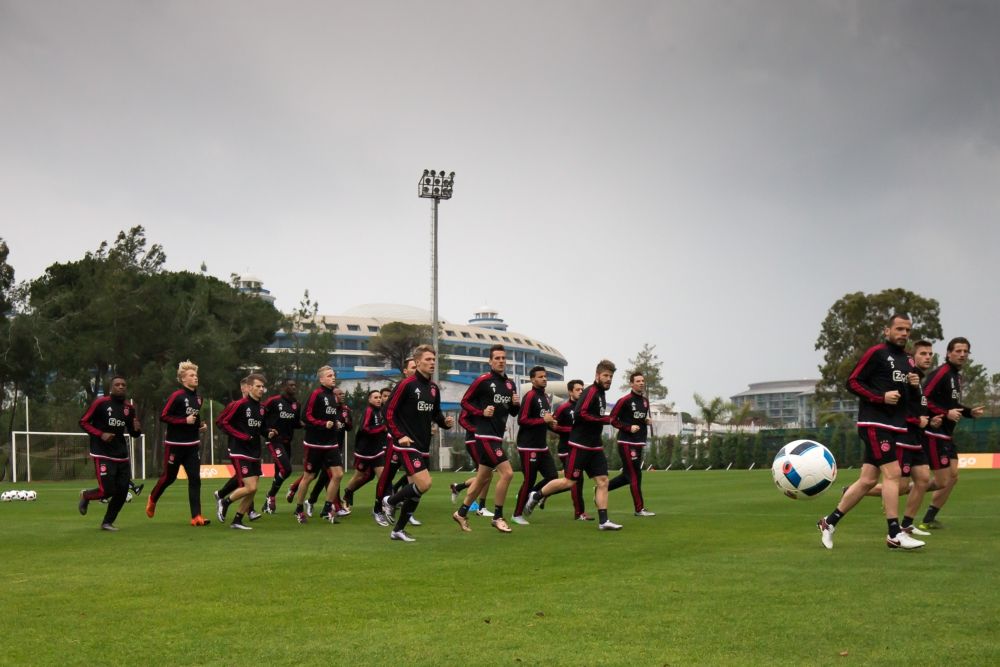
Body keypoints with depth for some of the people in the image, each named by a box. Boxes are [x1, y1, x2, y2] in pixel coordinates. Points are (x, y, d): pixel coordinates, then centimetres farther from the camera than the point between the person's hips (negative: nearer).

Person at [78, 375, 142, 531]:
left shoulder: (129, 407, 8)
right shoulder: (101, 403, -8)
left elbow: (133, 434, 17)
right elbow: (83, 422, -4)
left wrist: (137, 429, -8)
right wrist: (100, 434, -17)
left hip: (121, 455, 6)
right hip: (103, 454, -6)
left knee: (122, 491, 2)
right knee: (107, 491, -13)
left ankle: (107, 522, 20)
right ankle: (86, 495, 20)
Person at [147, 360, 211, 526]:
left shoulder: (198, 398, 9)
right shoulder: (177, 396, -13)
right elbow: (164, 416, -17)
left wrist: (201, 425, 7)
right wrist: (185, 421, -22)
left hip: (192, 445, 6)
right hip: (175, 444, -5)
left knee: (195, 479, -4)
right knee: (169, 477, 10)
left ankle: (196, 516, -7)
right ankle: (152, 499, 39)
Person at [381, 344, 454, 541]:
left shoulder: (434, 388, 11)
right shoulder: (407, 384, -11)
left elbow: (436, 414, 21)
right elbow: (389, 413, -10)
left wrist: (446, 422, 0)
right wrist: (399, 436, -17)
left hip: (423, 446, 8)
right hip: (407, 444, -8)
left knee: (417, 490, 7)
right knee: (424, 484, -19)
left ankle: (398, 530, 19)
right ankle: (390, 501, 5)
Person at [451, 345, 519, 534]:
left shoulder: (510, 384, 12)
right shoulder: (483, 380, -8)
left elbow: (512, 412, 20)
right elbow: (465, 402, -3)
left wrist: (516, 404, -1)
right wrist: (481, 412, -16)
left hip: (498, 436, 8)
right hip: (486, 435, -8)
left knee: (483, 479, 13)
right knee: (507, 473, -15)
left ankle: (461, 513, 26)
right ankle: (497, 517, -3)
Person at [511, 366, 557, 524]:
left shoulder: (545, 397, 15)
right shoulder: (530, 396, -12)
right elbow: (522, 420, -19)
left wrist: (550, 422, 7)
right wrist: (543, 420, -18)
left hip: (542, 446, 8)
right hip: (528, 447, -8)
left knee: (552, 476, 2)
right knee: (529, 480, -4)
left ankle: (528, 497, 20)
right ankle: (517, 514, 10)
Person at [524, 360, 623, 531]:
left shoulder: (601, 393, 14)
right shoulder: (591, 392, -14)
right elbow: (581, 414, -25)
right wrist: (606, 420, -20)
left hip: (595, 446, 9)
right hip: (580, 445, -9)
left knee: (603, 481, -1)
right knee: (569, 481, -2)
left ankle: (603, 521, -2)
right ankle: (536, 496, 16)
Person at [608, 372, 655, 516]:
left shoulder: (645, 401, 13)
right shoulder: (625, 400, -10)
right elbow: (612, 419, -10)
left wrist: (646, 421, 5)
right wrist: (629, 428, -18)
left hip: (639, 443, 8)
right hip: (626, 443, -8)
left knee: (628, 475, 13)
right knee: (635, 475, -6)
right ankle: (640, 509, -1)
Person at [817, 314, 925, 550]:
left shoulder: (908, 360, 17)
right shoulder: (876, 353, -6)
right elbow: (852, 382, -9)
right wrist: (881, 397, -18)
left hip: (894, 425, 8)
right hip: (874, 422, -8)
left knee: (868, 480, 6)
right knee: (892, 473, -14)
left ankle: (829, 522, 15)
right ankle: (895, 535, -10)